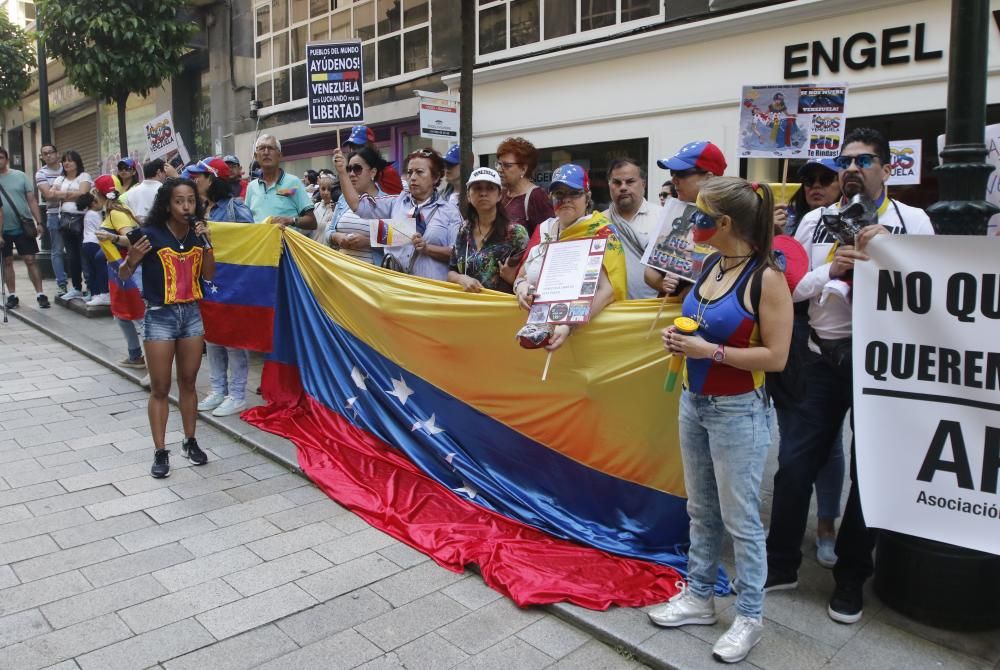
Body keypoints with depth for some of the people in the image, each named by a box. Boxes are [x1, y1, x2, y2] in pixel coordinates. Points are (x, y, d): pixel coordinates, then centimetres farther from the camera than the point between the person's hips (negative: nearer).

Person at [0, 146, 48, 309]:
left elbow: (32, 200, 3)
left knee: (30, 260, -1)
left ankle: (40, 294, 3)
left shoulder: (20, 176, 1)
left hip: (23, 227, -1)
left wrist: (38, 222, -4)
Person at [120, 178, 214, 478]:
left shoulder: (197, 234, 1)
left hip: (192, 313, 4)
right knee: (160, 388, 3)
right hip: (160, 316, -4)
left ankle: (190, 442, 26)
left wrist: (207, 243, -9)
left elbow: (209, 275, 2)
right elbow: (123, 276, -7)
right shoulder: (151, 234, -13)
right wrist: (132, 259, -28)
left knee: (188, 383, 13)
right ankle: (160, 452, 12)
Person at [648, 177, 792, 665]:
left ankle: (750, 616, 24)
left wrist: (708, 351, -22)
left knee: (739, 518, 6)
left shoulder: (765, 278, -17)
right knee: (700, 509, 18)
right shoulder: (710, 265, 4)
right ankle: (699, 596, 34)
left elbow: (776, 357, -18)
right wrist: (681, 339, -3)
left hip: (737, 413, -7)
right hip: (693, 403, 8)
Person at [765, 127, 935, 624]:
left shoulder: (913, 221, 0)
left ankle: (850, 578, 26)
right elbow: (790, 287, 2)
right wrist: (832, 270, -14)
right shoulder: (814, 222, 7)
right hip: (824, 359, 2)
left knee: (869, 471, 9)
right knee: (794, 465, 4)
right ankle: (781, 565, 22)